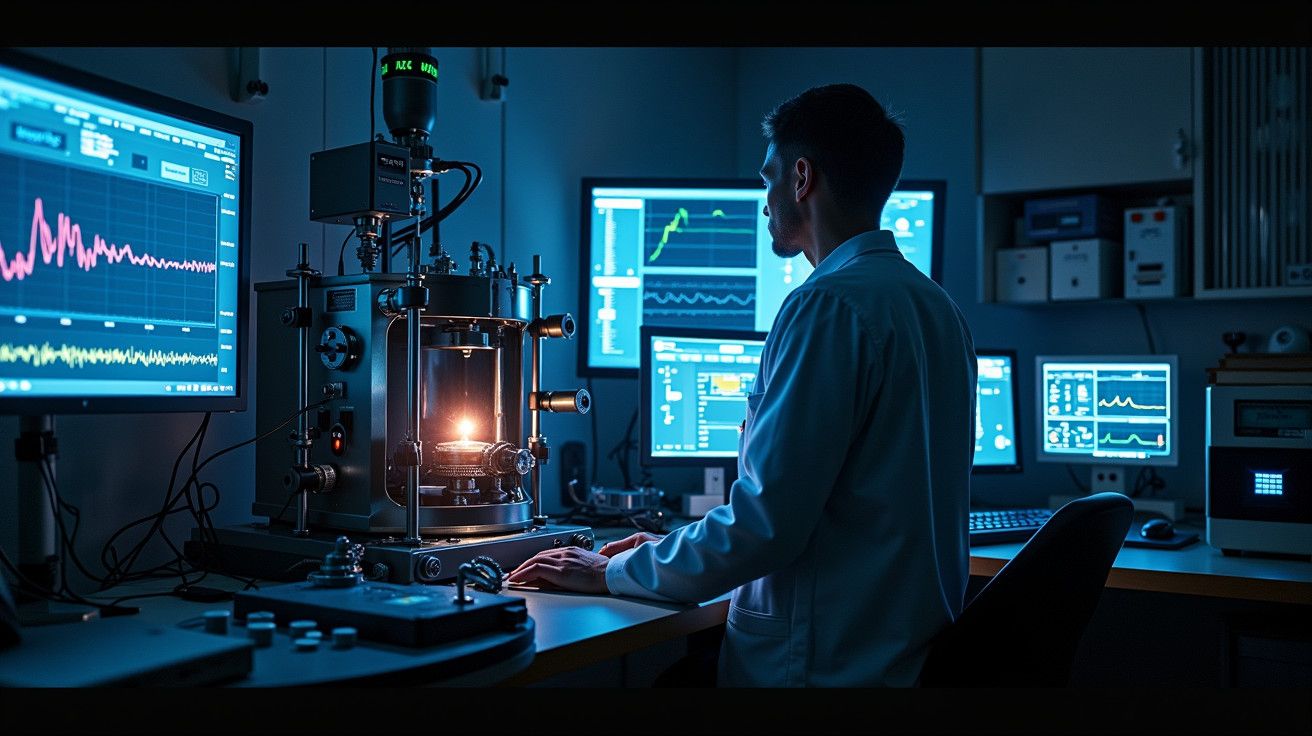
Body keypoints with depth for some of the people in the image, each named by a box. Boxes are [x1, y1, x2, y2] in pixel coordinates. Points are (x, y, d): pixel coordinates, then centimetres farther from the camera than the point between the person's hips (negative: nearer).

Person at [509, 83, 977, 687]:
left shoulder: (829, 306, -18)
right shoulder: (937, 305, 11)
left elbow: (766, 520, -21)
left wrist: (611, 572, -7)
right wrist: (676, 551, 17)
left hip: (828, 661, -8)